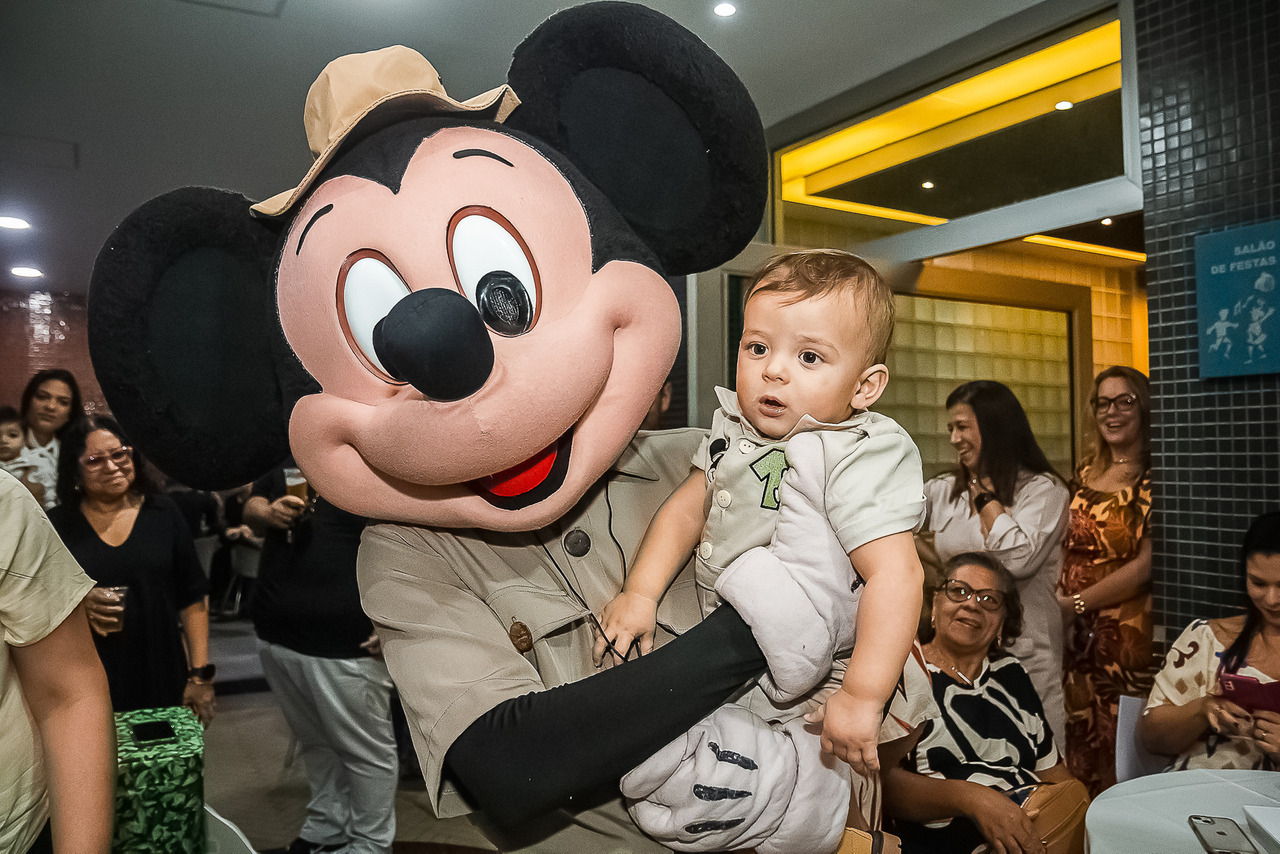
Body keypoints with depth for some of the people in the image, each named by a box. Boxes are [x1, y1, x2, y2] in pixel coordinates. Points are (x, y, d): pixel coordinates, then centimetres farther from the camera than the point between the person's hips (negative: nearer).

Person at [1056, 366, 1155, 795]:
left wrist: (1076, 603, -10)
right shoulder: (1085, 474, 12)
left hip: (1128, 632, -6)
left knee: (1123, 753, 0)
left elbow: (1147, 564, -14)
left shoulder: (1153, 478, -7)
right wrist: (1057, 606, 2)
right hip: (1077, 633, 6)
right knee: (1081, 748, 12)